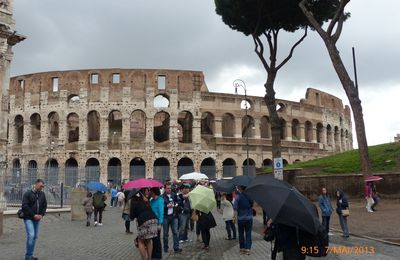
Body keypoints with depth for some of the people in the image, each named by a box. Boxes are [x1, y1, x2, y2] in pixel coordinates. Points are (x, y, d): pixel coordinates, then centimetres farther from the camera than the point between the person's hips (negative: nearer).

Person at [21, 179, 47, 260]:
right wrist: (33, 215, -16)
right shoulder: (28, 194, -8)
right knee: (31, 235, -16)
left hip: (37, 219, 6)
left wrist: (41, 215, -2)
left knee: (35, 236, 7)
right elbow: (24, 206, -14)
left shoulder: (42, 194, 8)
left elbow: (45, 205, 13)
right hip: (28, 218, -6)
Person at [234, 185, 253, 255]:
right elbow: (252, 205, 6)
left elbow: (235, 207, -20)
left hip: (241, 218, -2)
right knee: (248, 234, 8)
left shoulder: (238, 196, -14)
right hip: (249, 217, 2)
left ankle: (242, 248, 18)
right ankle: (248, 249, 4)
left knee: (241, 234, 12)